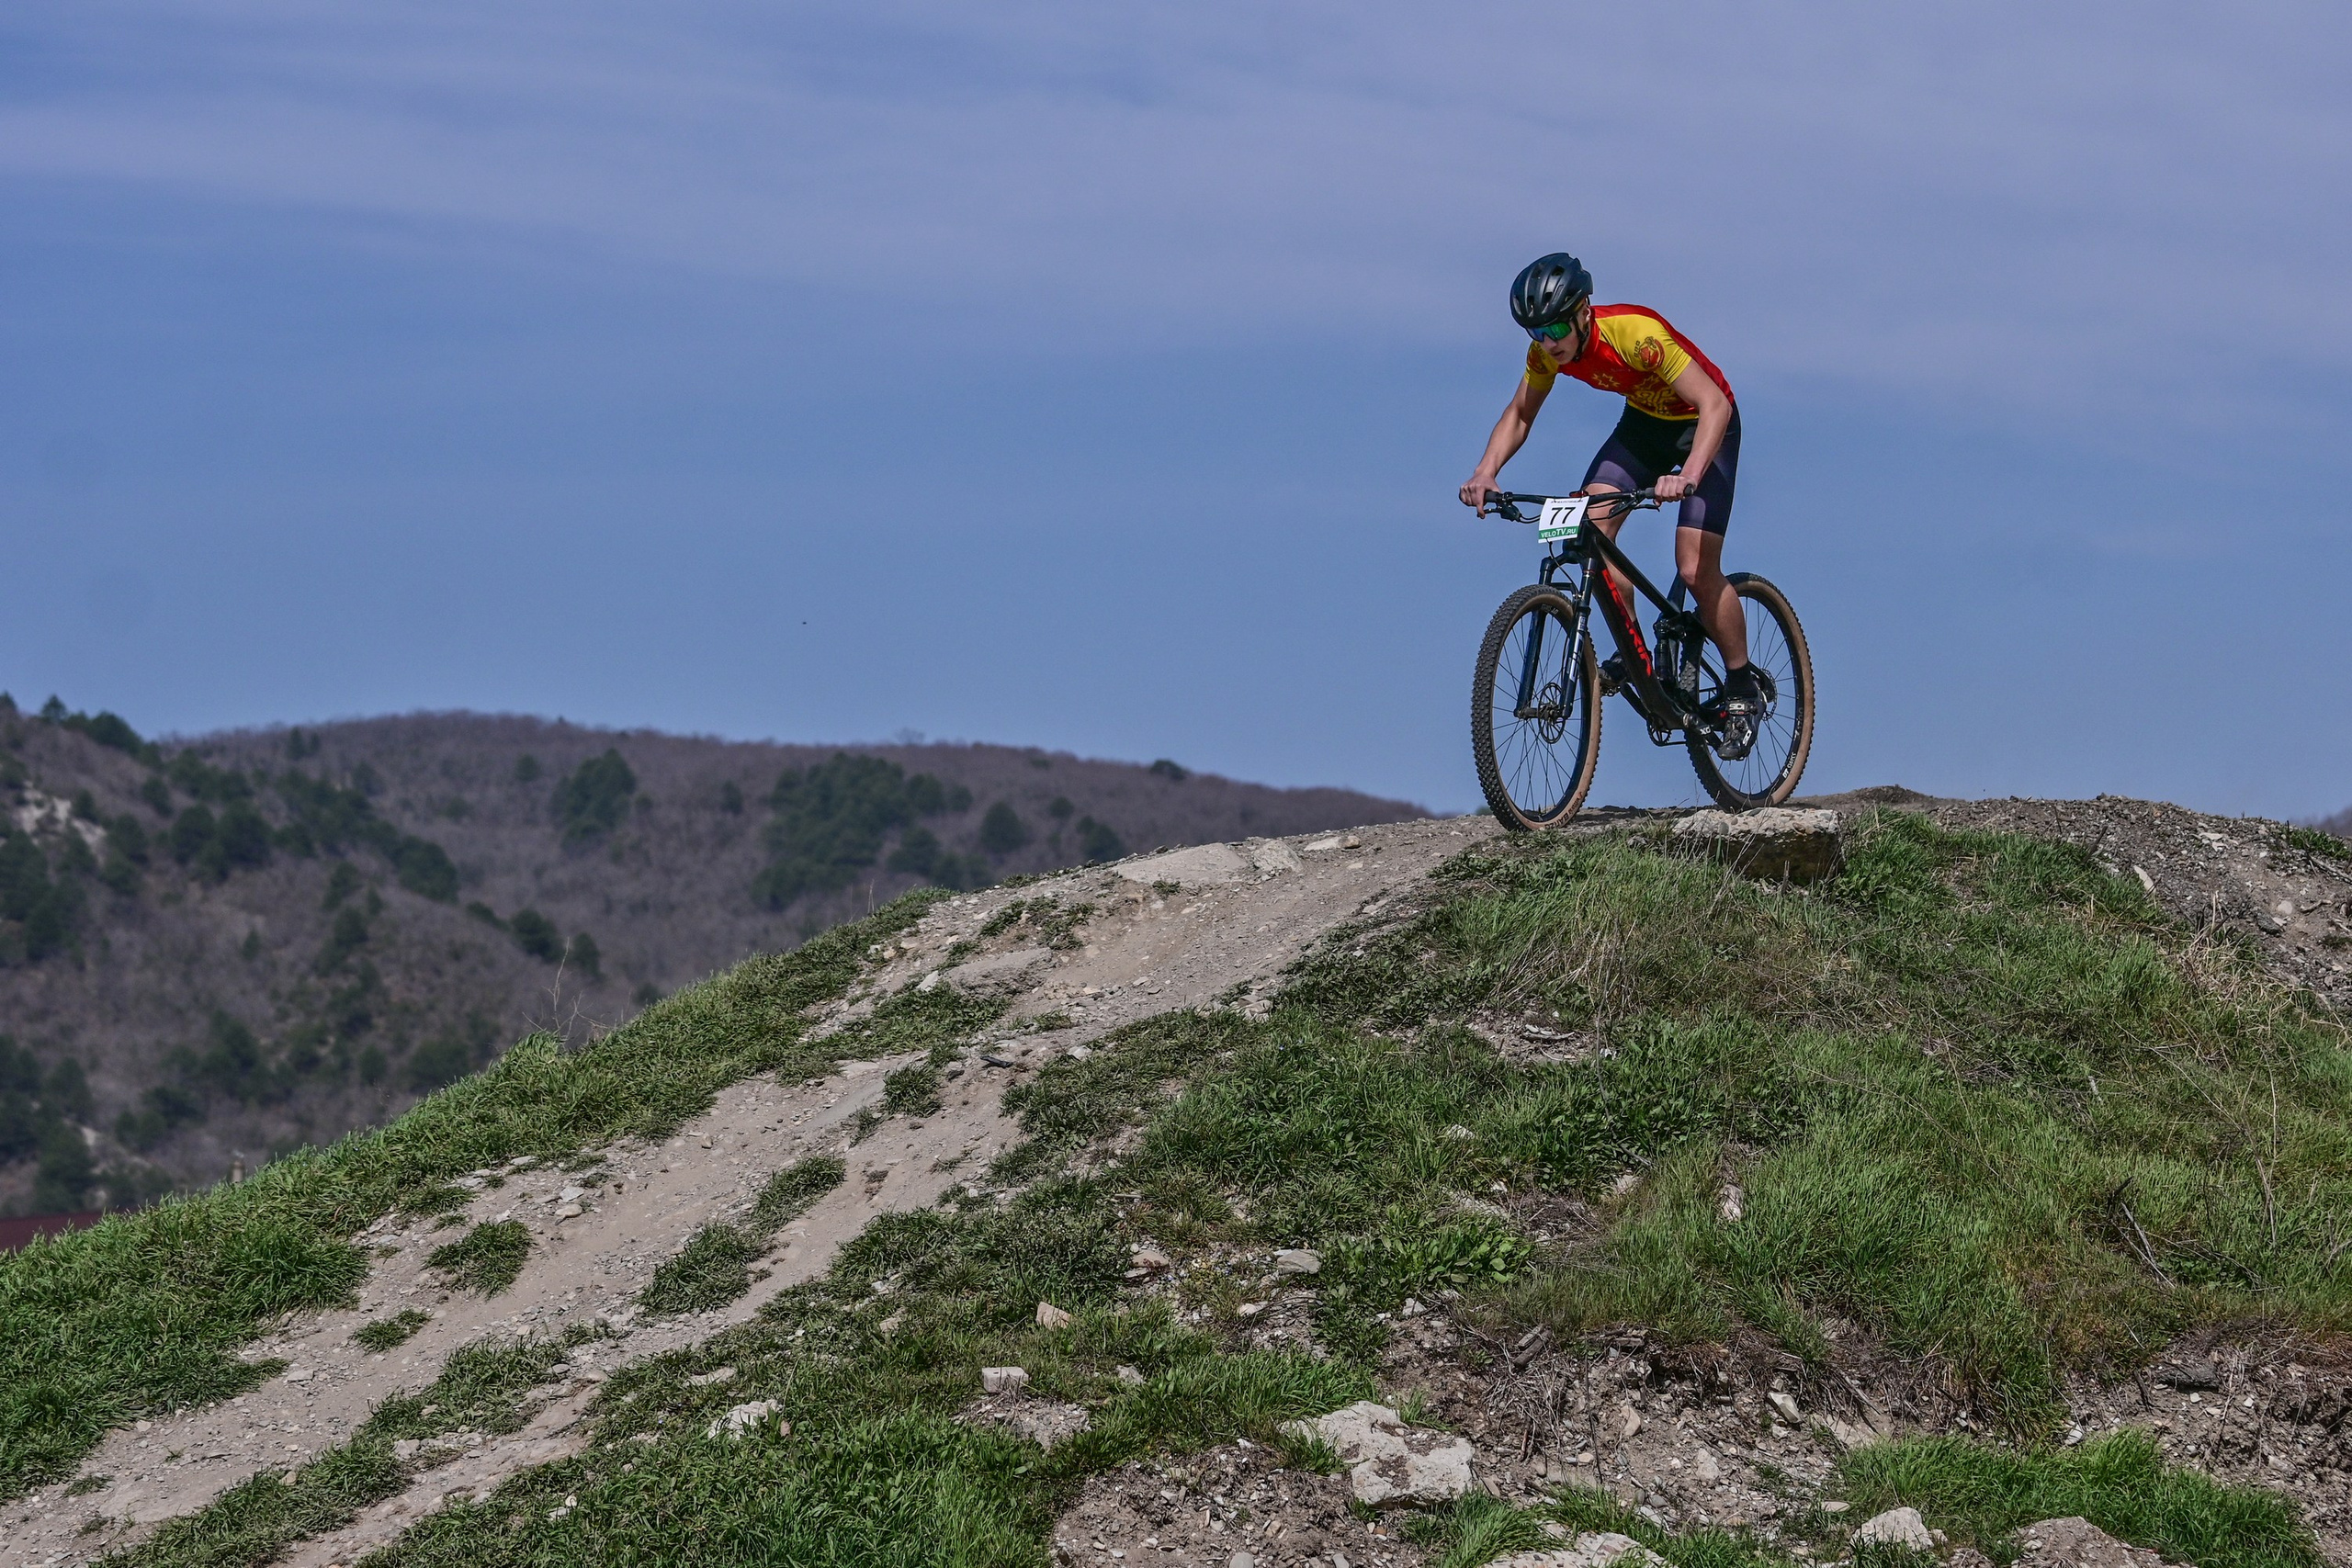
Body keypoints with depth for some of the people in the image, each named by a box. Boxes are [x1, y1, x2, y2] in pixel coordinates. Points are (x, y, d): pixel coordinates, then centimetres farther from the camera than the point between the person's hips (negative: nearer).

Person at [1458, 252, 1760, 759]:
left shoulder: (1636, 333, -35)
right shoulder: (1549, 348, -17)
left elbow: (1715, 404, -40)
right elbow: (1519, 414, -1)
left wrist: (1688, 475, -55)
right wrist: (1486, 471, -20)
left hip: (1702, 427, -6)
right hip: (1643, 421, 6)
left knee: (1696, 569, -16)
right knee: (1591, 523, -17)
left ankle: (1742, 692, 3)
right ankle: (1633, 653, 1)